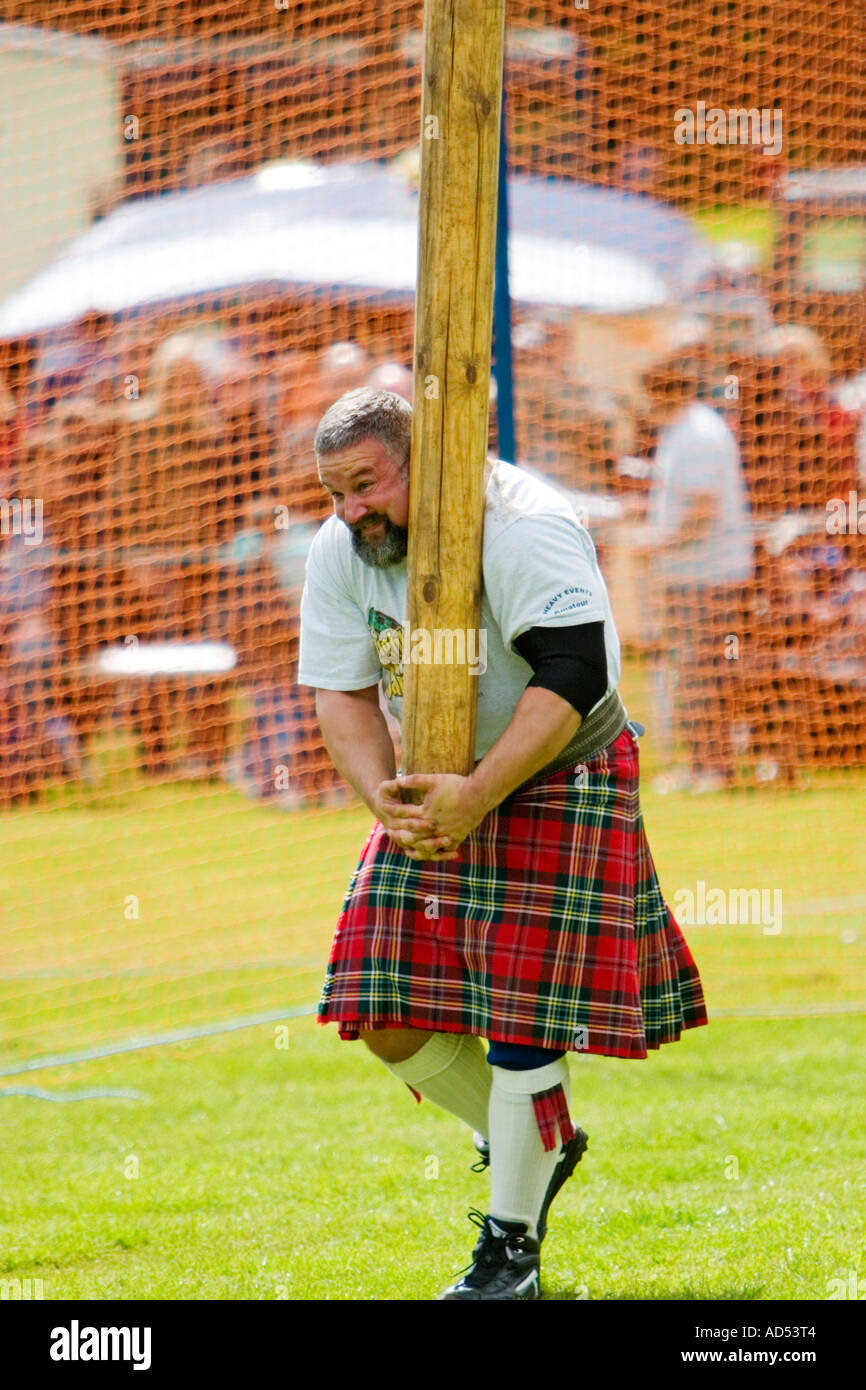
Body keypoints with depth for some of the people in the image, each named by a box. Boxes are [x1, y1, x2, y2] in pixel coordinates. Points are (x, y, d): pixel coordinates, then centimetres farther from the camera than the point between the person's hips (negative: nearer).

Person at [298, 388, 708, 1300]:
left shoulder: (525, 529, -22)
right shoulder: (338, 553, -3)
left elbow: (573, 678, -28)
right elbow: (340, 692, -1)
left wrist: (477, 796, -33)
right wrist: (381, 795, -20)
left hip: (555, 784, -6)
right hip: (434, 793, 6)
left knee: (520, 1016, -10)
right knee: (390, 1020, -2)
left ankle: (512, 1242, 5)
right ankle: (528, 1144, 24)